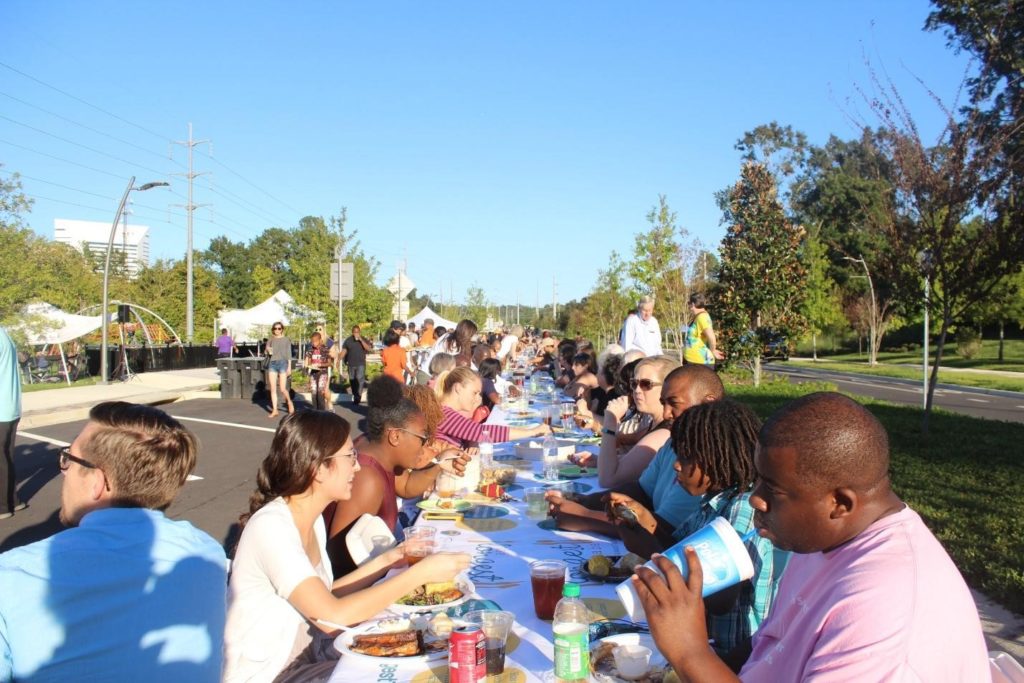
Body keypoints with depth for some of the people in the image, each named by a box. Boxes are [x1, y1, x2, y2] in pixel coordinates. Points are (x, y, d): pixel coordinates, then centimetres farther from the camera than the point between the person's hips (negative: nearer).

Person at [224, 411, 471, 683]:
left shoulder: (314, 519, 4)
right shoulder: (269, 526, -24)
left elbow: (321, 597, 7)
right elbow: (331, 615, -30)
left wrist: (384, 562, 2)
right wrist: (420, 572, -27)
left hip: (305, 660, 8)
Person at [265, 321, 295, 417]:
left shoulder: (286, 340, 6)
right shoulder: (271, 340, 14)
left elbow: (289, 354, 4)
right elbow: (267, 355, 14)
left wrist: (289, 367, -2)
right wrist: (268, 351, -8)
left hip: (283, 363, -3)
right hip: (272, 364, 3)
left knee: (282, 389, -8)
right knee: (273, 389, -1)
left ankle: (289, 402, 20)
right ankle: (274, 410, 4)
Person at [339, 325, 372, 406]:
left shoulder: (363, 340, 2)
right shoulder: (348, 341, 6)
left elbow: (369, 349, -12)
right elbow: (343, 351, 8)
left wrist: (361, 340, -18)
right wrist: (338, 360, -2)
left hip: (361, 364, -3)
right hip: (351, 364, 3)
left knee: (360, 379, -16)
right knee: (352, 381, 8)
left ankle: (357, 398, -17)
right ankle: (355, 396, 22)